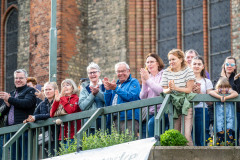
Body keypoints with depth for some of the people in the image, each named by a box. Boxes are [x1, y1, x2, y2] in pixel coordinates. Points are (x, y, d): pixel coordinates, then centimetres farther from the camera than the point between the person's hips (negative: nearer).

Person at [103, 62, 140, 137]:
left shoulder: (133, 82, 5)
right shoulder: (116, 84, 24)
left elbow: (132, 97, -14)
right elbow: (108, 103, 19)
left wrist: (116, 89, -14)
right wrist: (108, 90, 3)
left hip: (129, 119, -6)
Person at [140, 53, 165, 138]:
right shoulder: (147, 77, 18)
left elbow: (161, 91, -15)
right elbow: (142, 97, 11)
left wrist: (148, 80, -11)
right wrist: (143, 82, -2)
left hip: (161, 110, -6)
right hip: (149, 112, 6)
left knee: (151, 123, -31)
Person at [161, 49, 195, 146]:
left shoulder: (187, 71, 1)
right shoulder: (166, 72, 10)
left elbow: (189, 89, -4)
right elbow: (164, 90, 8)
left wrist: (176, 88, -18)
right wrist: (169, 89, -15)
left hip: (186, 105, -3)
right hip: (173, 107, 3)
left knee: (186, 134, -15)